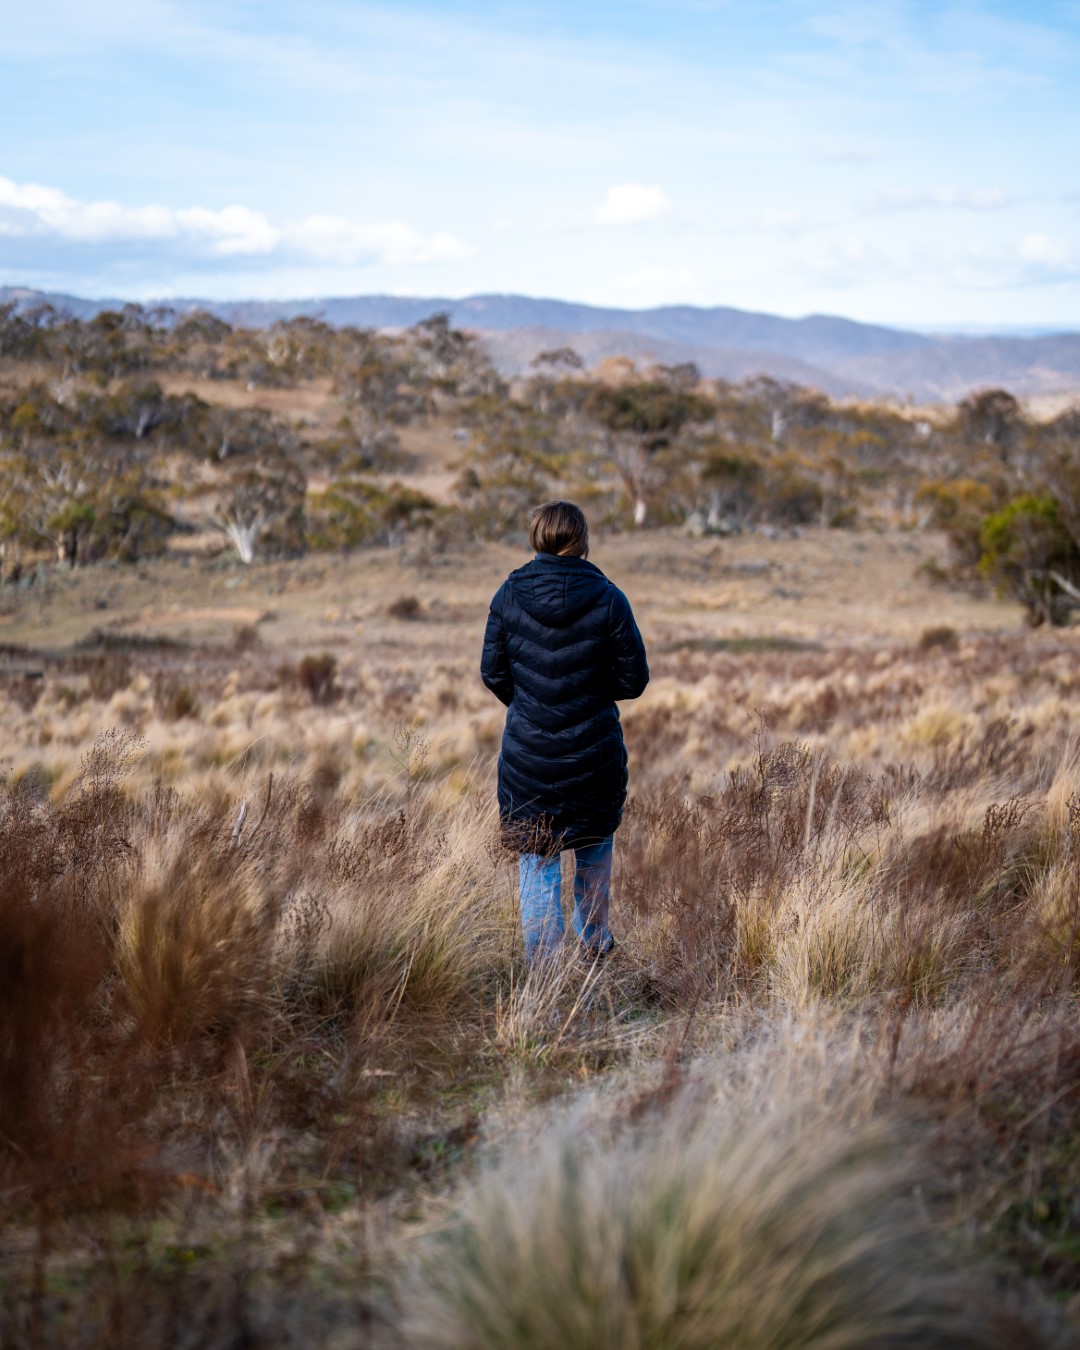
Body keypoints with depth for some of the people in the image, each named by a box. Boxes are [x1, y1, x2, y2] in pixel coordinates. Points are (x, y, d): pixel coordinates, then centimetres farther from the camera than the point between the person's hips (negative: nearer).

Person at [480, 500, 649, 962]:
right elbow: (633, 678, -6)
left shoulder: (509, 595, -7)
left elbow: (492, 672, 0)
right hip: (593, 752, 0)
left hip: (528, 753, 0)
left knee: (537, 860, 11)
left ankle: (540, 959, 11)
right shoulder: (607, 598, -11)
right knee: (594, 851, 23)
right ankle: (594, 941, 36)